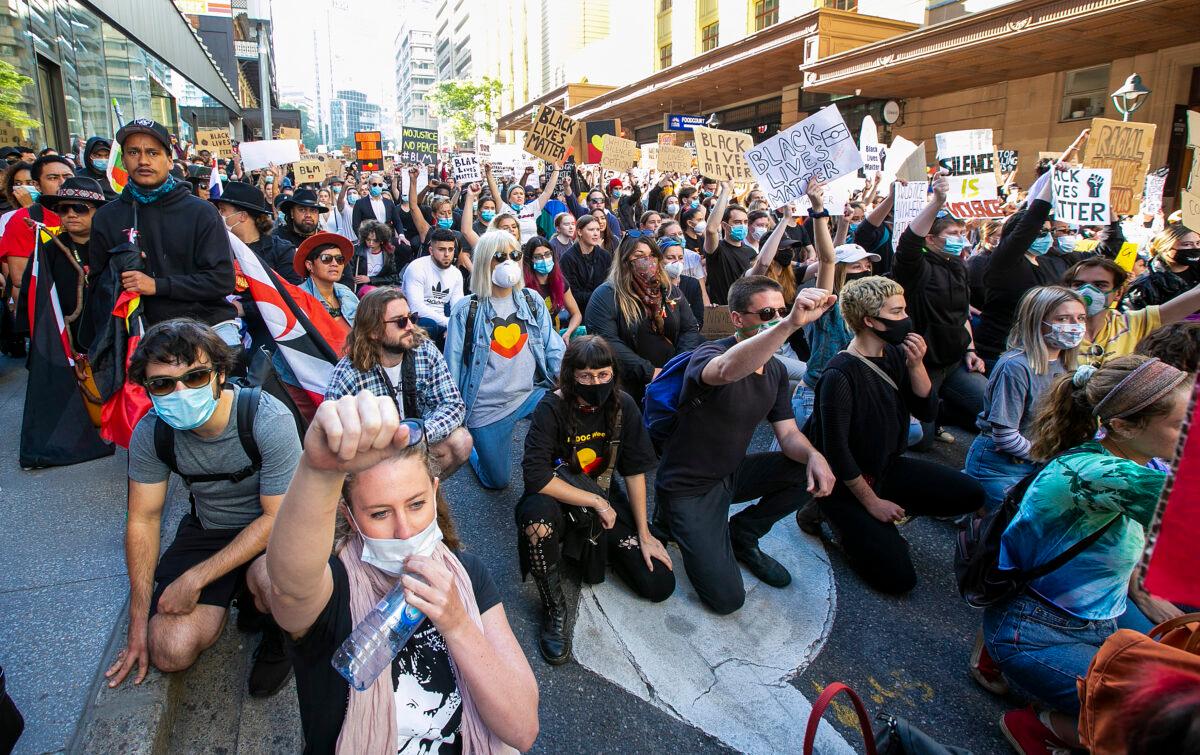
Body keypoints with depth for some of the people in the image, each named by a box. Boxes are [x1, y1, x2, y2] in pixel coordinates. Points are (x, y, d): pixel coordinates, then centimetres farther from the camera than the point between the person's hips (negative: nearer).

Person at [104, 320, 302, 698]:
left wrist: (195, 579, -20)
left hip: (272, 527, -3)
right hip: (207, 528, 4)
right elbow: (143, 519, -1)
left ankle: (278, 630, 0)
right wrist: (139, 623, 0)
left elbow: (278, 516, -21)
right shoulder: (150, 433, -13)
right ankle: (245, 590, 18)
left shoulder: (268, 418, -28)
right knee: (170, 652, -12)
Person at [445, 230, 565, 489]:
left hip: (531, 394, 2)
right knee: (497, 481, 8)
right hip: (487, 407, -2)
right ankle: (474, 450, 41)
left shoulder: (532, 301, 3)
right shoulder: (465, 310, -6)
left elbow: (553, 347, 2)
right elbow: (453, 365, -2)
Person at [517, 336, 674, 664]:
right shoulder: (551, 408, -22)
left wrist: (644, 534, -4)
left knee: (660, 585, -5)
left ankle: (597, 548, 24)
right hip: (559, 499, -4)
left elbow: (635, 470, -4)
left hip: (604, 496, 4)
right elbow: (536, 476, -30)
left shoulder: (623, 405, -10)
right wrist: (596, 501, -23)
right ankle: (554, 608, -16)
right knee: (537, 514, -42)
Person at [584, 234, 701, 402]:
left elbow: (690, 330, 11)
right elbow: (606, 341, -15)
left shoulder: (672, 291, 13)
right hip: (629, 388, -4)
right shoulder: (606, 295, -5)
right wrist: (649, 372, -18)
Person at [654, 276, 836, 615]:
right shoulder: (709, 353, -23)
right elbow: (727, 370, -50)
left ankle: (741, 536, 9)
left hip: (732, 473, 7)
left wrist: (813, 455, -23)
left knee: (813, 473, -11)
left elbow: (788, 434, 1)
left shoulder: (776, 370, 2)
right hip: (688, 486, -7)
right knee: (727, 598, -12)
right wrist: (791, 323, -61)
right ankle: (674, 520, 13)